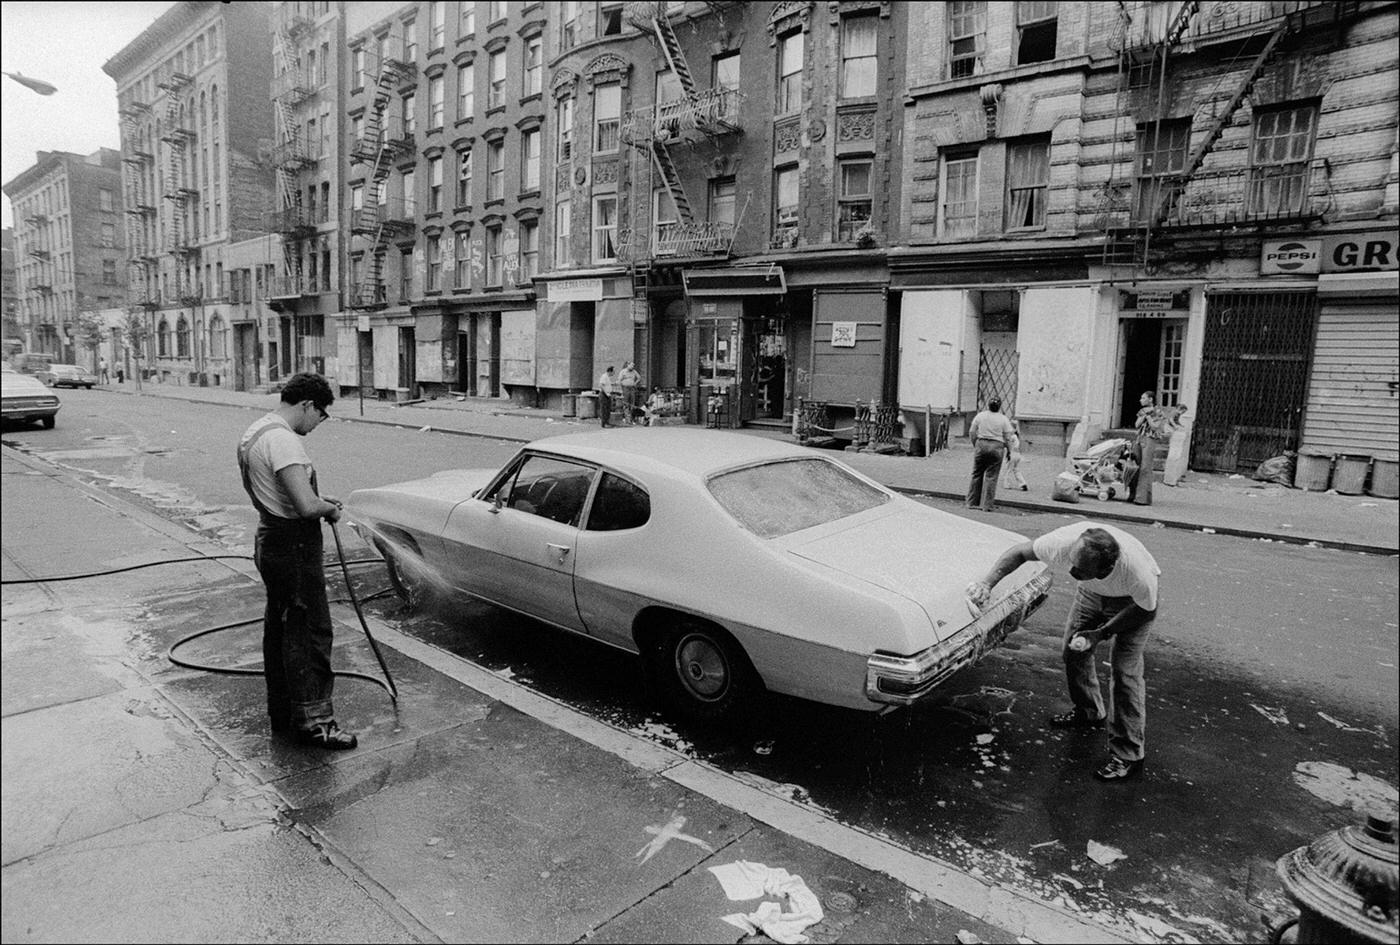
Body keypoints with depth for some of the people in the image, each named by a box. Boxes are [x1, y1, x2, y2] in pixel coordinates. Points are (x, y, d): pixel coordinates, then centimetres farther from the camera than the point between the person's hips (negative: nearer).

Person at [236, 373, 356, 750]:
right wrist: (329, 509, -9)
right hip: (294, 548, -11)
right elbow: (305, 506, -29)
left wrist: (318, 500, 14)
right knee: (310, 631, -3)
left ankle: (281, 712, 30)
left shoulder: (253, 433, 13)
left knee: (279, 627, 18)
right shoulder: (283, 440, -22)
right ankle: (312, 720, 3)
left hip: (270, 542, 11)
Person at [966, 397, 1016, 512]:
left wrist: (975, 445, 17)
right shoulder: (1003, 419, -1)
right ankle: (987, 505, 4)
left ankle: (971, 502, 15)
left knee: (976, 474, 11)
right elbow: (1007, 438, -1)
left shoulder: (980, 416, 4)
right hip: (997, 447, -2)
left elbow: (972, 433, 5)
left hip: (981, 445, 2)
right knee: (991, 477, 2)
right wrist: (1008, 450, 11)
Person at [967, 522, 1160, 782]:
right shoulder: (1063, 543, -39)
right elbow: (1018, 552, -22)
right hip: (1093, 592, 4)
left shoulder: (1139, 575, -43)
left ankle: (1128, 756, 3)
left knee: (1125, 670, -10)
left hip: (1133, 600, -4)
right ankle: (1088, 713, 36)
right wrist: (987, 583, -36)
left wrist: (1102, 632, -26)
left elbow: (1147, 611, -21)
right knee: (1072, 651, 9)